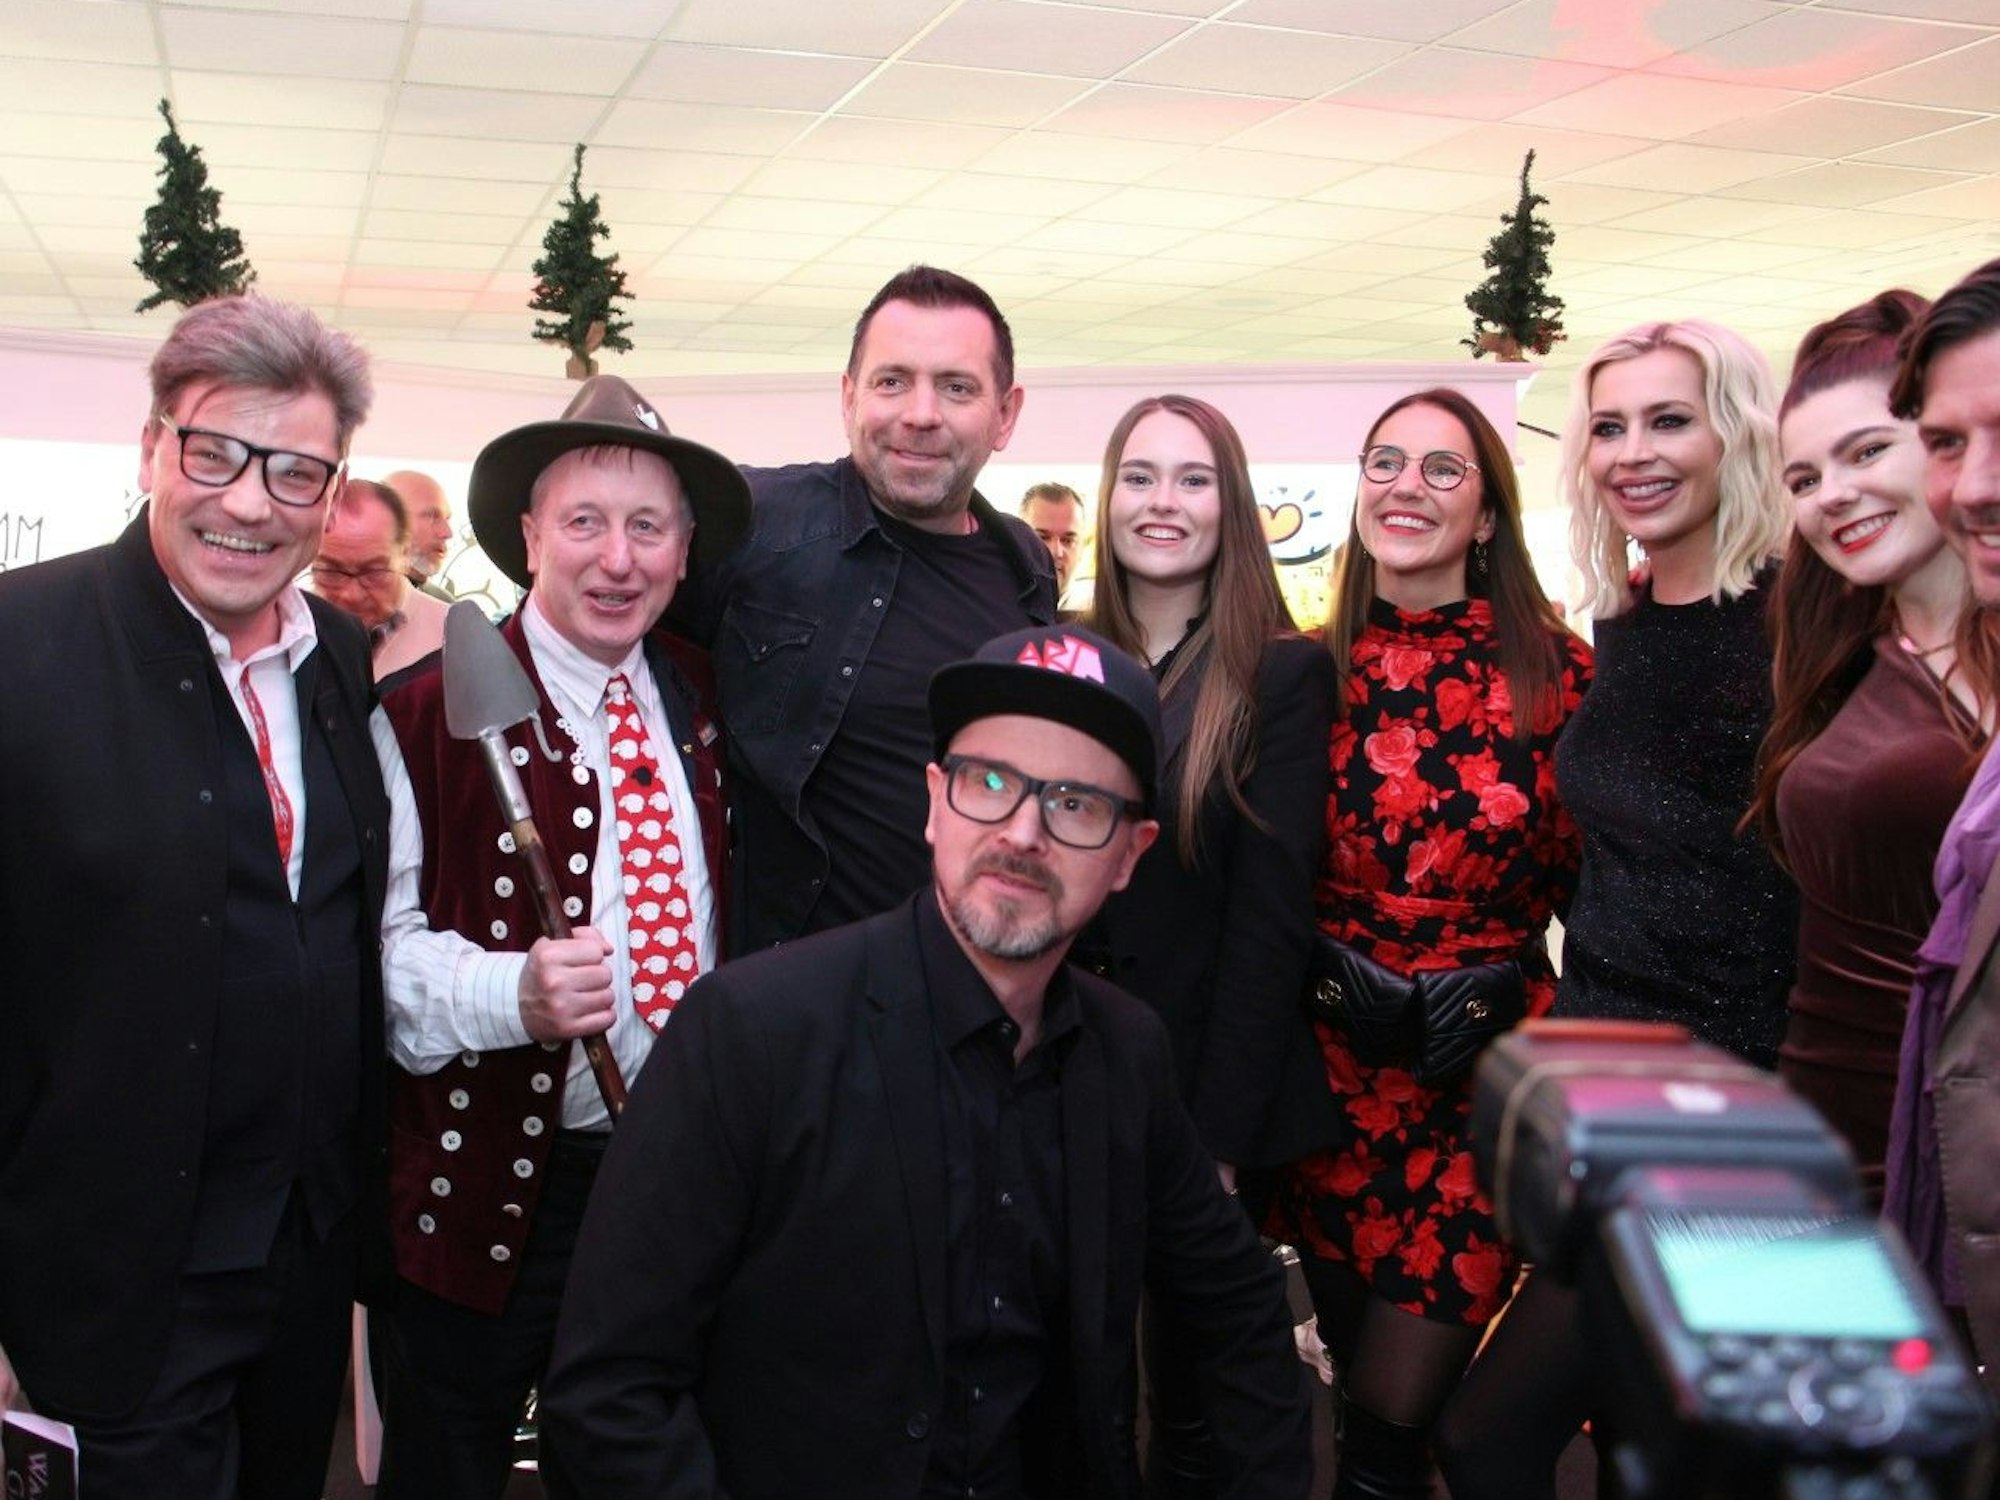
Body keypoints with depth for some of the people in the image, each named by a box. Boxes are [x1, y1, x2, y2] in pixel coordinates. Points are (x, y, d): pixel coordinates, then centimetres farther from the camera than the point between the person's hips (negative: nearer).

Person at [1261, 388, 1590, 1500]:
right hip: (1335, 1063, 2)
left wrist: (1502, 989, -9)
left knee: (1394, 1410, -2)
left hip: (1487, 1071, -2)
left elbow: (1591, 877, 1)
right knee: (1355, 1358, 14)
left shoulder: (1557, 670, -4)